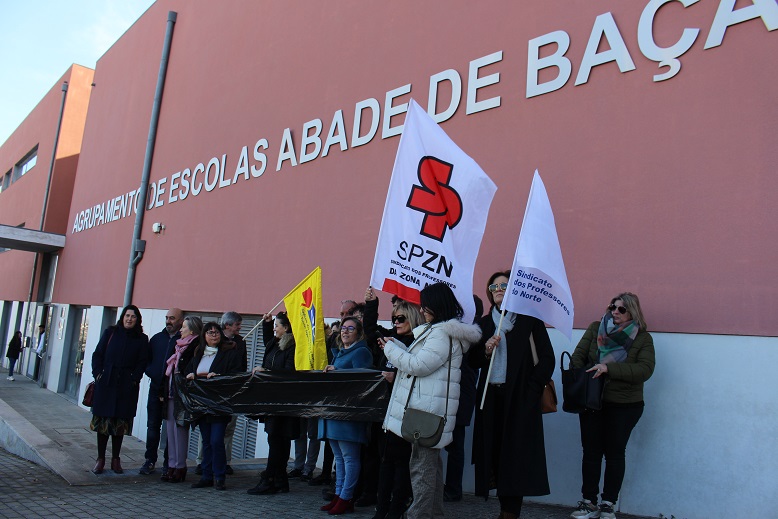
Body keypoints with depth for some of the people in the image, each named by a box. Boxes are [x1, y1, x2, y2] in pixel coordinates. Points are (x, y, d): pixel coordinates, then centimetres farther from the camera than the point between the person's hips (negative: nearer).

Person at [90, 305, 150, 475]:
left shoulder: (141, 339, 5)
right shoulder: (110, 333, 6)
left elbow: (142, 362, 3)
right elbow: (97, 354, 6)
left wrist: (134, 379, -9)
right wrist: (98, 373, -5)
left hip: (127, 386, 0)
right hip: (106, 383, 0)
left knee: (120, 422, 4)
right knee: (103, 420, 3)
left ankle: (115, 459, 15)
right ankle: (100, 459, 12)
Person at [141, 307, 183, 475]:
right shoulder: (156, 338, 12)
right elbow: (146, 360, 13)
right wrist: (152, 373, -3)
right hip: (156, 388, 4)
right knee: (153, 425, 8)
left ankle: (168, 463, 11)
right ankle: (150, 460, 18)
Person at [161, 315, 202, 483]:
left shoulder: (196, 346, -11)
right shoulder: (179, 345, 16)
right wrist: (164, 390, 16)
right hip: (171, 392, 9)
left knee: (180, 428, -4)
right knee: (170, 427, 10)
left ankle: (180, 467, 5)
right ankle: (172, 466, 17)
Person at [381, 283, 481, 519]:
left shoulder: (442, 335, -15)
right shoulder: (436, 331, 18)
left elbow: (418, 365, -18)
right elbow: (418, 359, 23)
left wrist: (390, 349, -6)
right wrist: (396, 345, 15)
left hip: (427, 411, -11)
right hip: (428, 409, 11)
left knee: (421, 465, -6)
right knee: (431, 462, 16)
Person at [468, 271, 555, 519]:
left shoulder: (529, 320, 1)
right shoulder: (485, 322, 14)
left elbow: (547, 358, -2)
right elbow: (472, 361, 14)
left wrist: (533, 389, -10)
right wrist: (485, 350, -6)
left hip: (520, 398, -4)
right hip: (491, 396, 4)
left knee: (515, 454, -3)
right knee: (494, 452, 2)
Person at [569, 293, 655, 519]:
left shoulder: (642, 338, -2)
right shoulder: (595, 329, 3)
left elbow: (645, 369, -15)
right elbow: (578, 356, 2)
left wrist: (609, 368, -24)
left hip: (625, 406, -1)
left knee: (614, 453, 6)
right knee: (591, 451, 5)